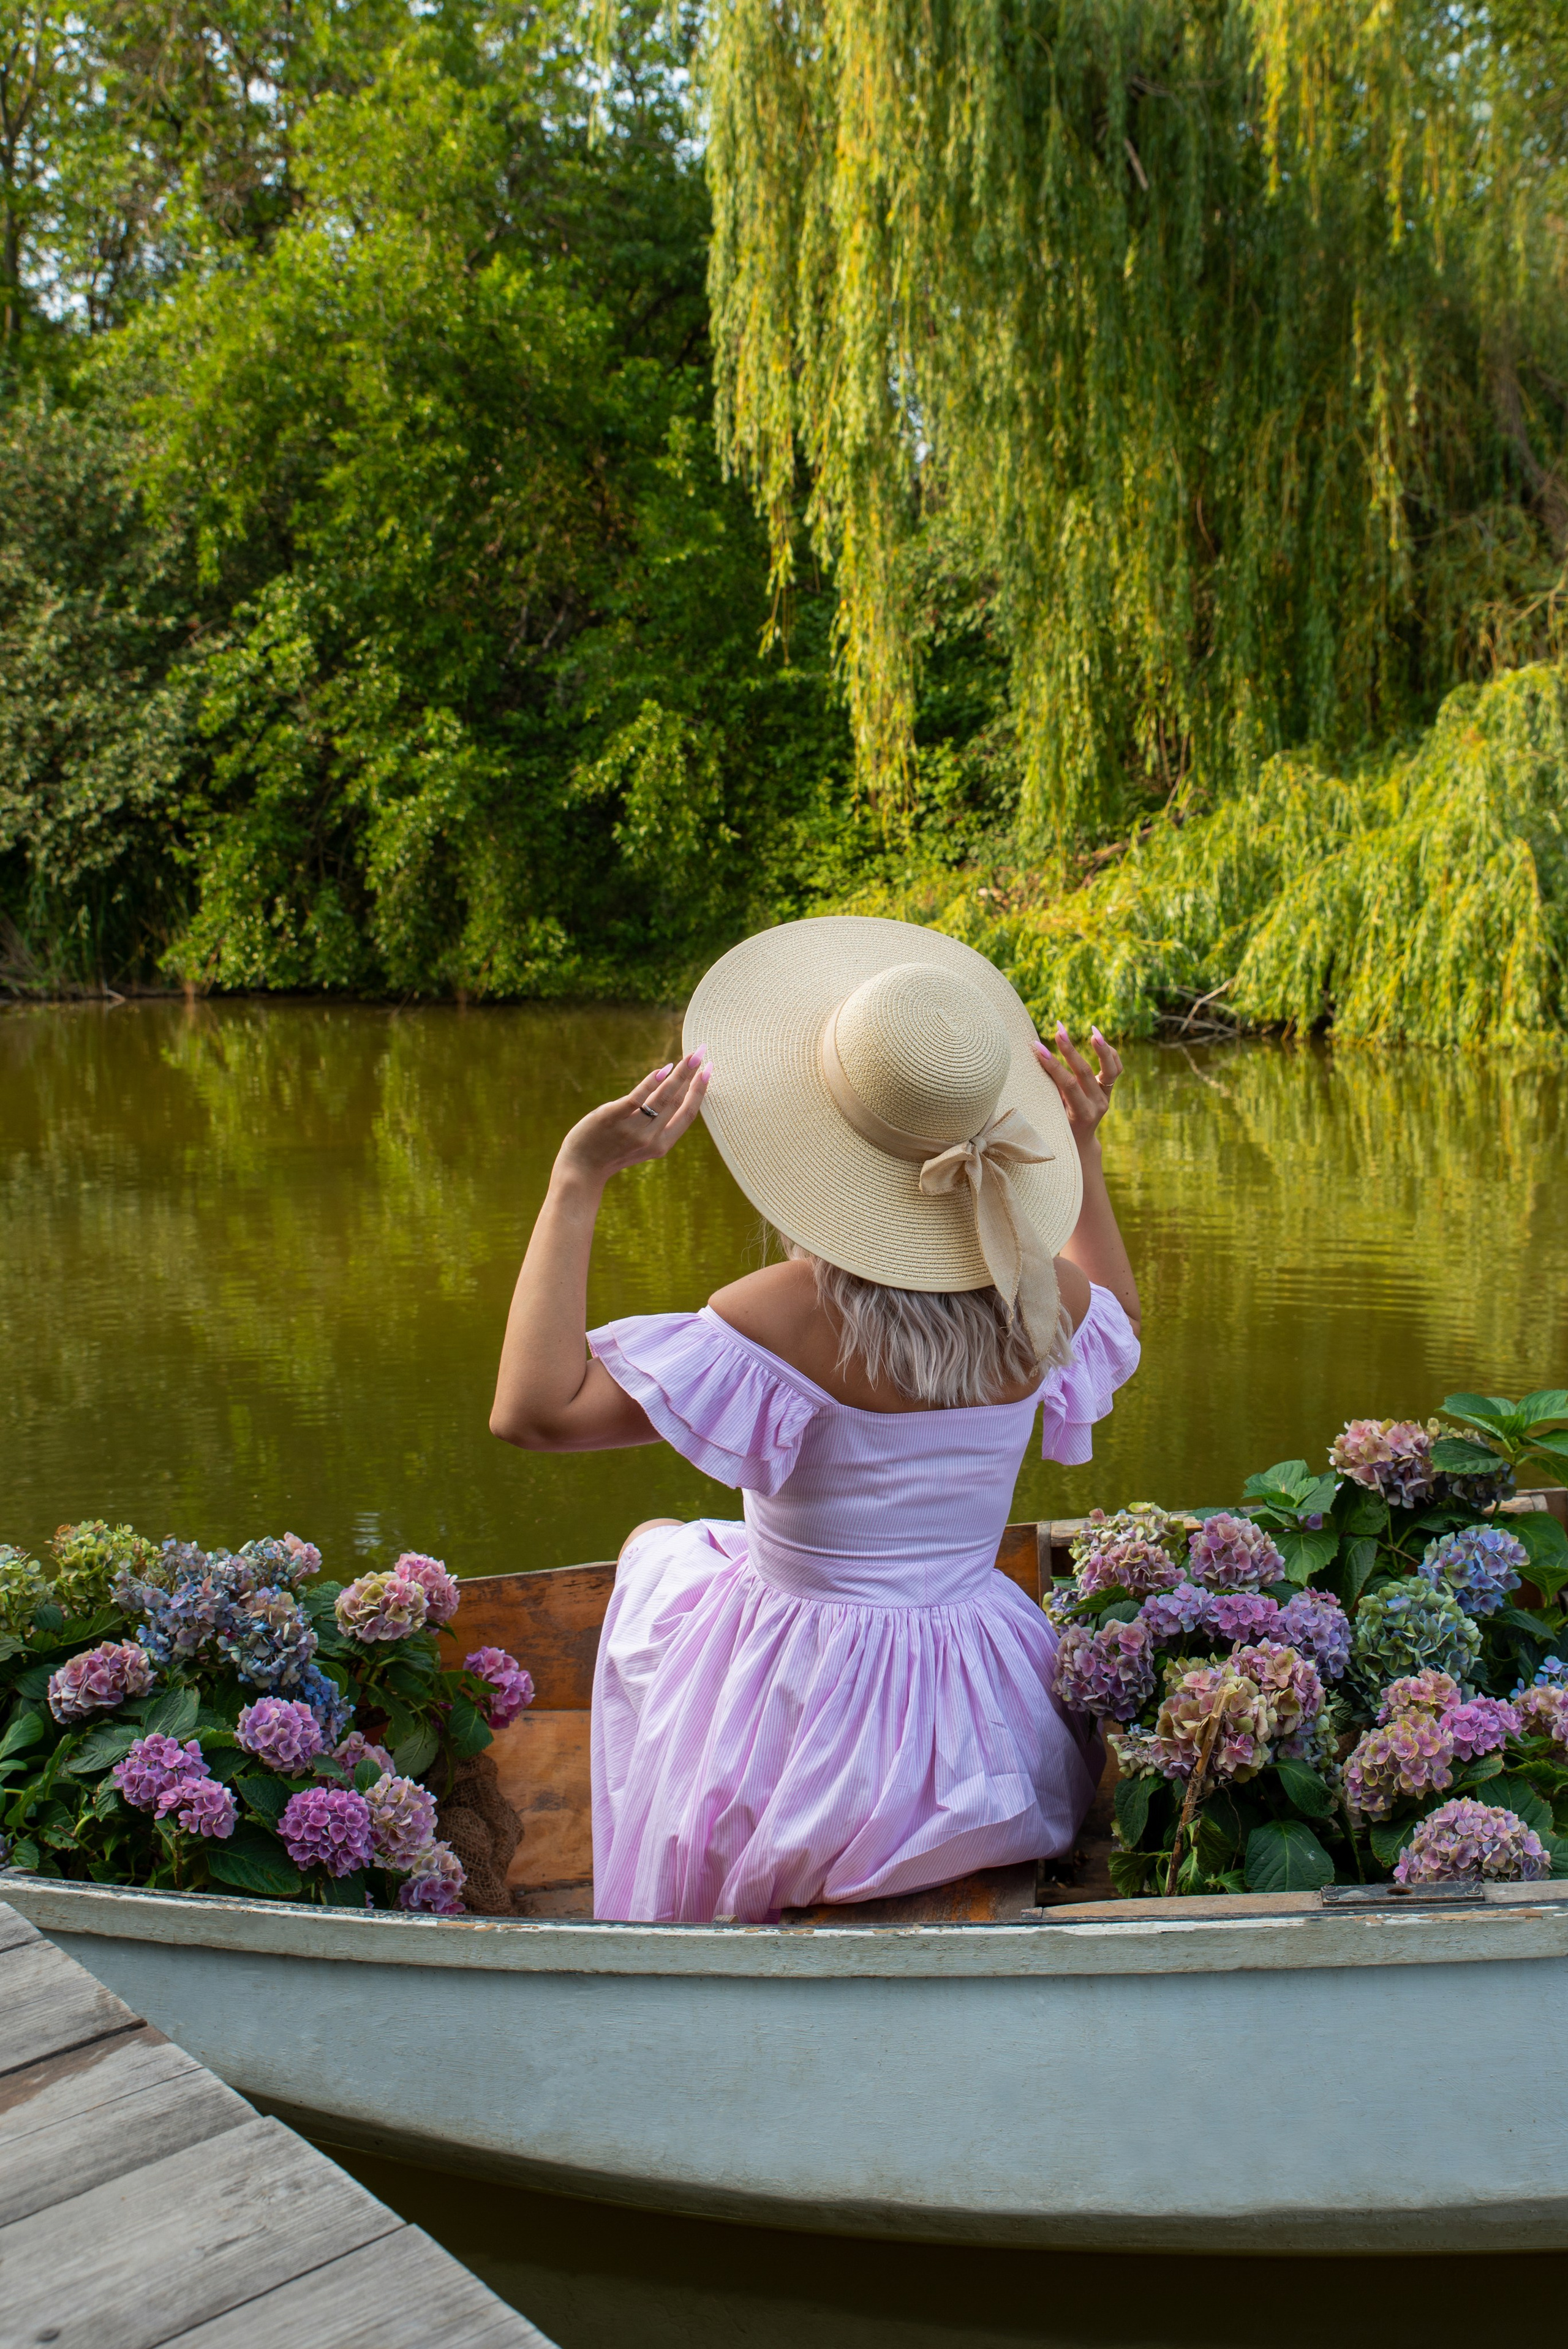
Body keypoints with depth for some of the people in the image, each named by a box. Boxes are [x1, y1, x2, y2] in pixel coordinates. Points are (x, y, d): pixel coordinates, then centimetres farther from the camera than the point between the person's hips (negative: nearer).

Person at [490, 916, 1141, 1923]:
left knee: (657, 1544, 29)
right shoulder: (1041, 1296, -10)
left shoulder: (790, 1313, -26)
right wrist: (1085, 1150, 15)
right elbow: (1120, 1319, 16)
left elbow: (534, 1410, -26)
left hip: (818, 1748, -4)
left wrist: (578, 1181, -24)